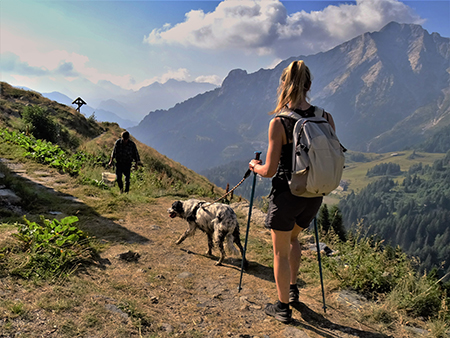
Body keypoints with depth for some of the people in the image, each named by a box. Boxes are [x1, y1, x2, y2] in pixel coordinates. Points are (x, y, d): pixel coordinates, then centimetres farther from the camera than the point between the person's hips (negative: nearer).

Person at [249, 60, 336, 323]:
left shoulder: (279, 123, -17)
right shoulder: (326, 118, -4)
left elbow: (270, 170, -16)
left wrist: (255, 166, 6)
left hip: (287, 193, -5)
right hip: (314, 195, 5)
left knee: (281, 252, 14)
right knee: (293, 237, 32)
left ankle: (283, 307, 28)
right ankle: (292, 289, 41)